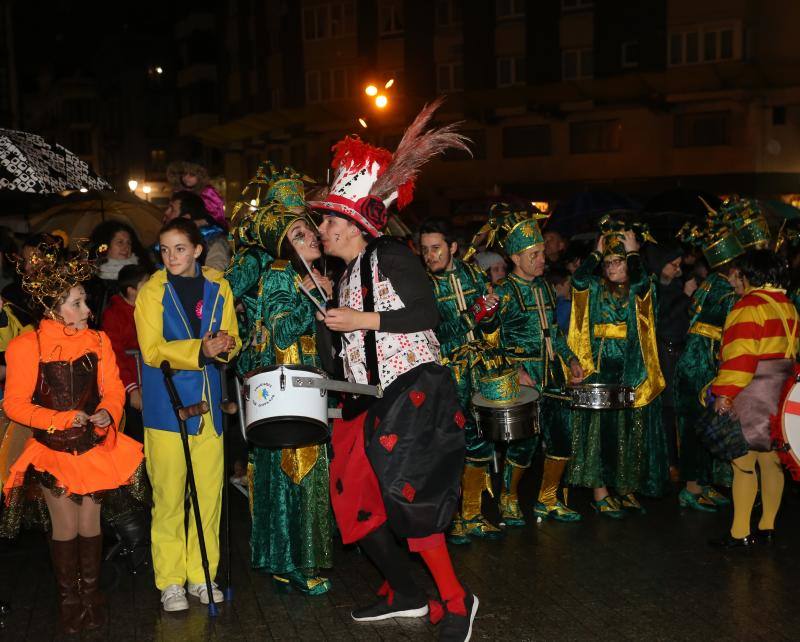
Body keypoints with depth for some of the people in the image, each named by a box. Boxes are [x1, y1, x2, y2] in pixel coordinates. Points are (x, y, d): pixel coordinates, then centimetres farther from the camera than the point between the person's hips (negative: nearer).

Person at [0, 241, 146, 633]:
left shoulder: (97, 341, -2)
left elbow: (113, 390, 3)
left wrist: (106, 413, -19)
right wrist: (63, 419, -20)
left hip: (94, 447, 3)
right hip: (52, 450, -2)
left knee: (90, 524, 10)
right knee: (65, 528, 2)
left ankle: (91, 592, 29)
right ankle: (68, 599, 22)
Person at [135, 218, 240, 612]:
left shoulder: (218, 288, 8)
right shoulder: (152, 291, -3)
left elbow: (232, 341, 12)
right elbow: (152, 350, -11)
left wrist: (225, 345, -12)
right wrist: (201, 349, -23)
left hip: (207, 402, 4)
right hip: (166, 406, -4)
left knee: (209, 493, 7)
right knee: (169, 495, -1)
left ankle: (200, 575, 19)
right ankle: (170, 581, 10)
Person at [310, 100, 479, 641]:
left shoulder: (391, 256, -8)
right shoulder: (347, 277, 17)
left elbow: (427, 314, -18)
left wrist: (363, 320, -19)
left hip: (414, 389, -9)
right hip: (369, 399, 9)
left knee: (402, 493, -15)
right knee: (356, 495, 8)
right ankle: (403, 595, 23)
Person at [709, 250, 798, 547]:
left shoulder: (749, 306, -14)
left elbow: (740, 355, -20)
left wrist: (725, 393, -17)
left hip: (752, 395, -8)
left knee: (743, 462, -4)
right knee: (772, 461, 12)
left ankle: (740, 533, 0)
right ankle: (767, 527, 20)